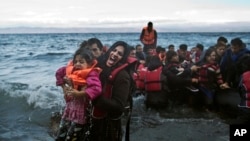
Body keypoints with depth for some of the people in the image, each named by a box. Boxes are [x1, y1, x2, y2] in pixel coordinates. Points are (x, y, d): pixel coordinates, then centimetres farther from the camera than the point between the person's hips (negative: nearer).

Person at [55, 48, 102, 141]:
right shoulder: (72, 70, 4)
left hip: (80, 113, -7)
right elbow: (59, 73, 24)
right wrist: (63, 86, 11)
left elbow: (97, 89, -35)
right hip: (68, 110, 7)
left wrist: (79, 94, -28)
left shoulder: (91, 74, -17)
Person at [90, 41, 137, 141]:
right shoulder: (101, 67, 2)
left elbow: (119, 106, -24)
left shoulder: (122, 75, -20)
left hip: (111, 123, -7)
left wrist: (95, 98, -30)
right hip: (96, 119, 7)